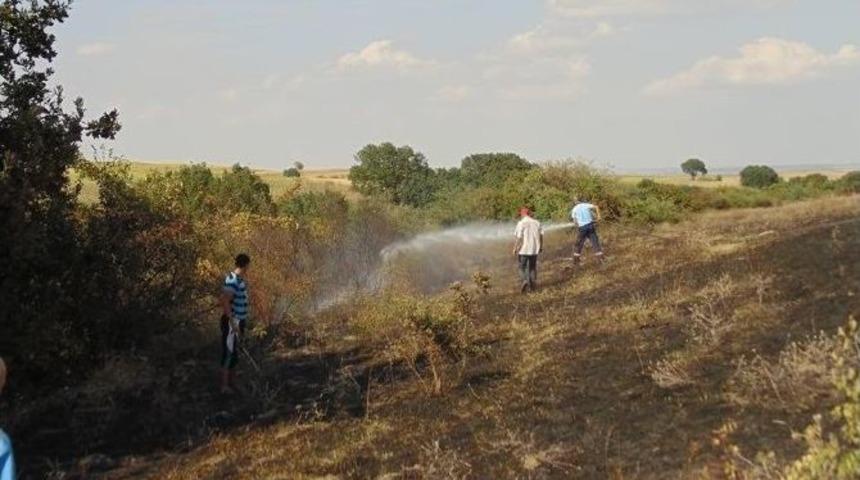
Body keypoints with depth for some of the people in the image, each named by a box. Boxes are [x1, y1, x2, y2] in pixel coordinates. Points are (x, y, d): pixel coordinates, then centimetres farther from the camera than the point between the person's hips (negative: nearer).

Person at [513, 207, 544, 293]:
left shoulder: (521, 223, -10)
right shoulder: (537, 223, 4)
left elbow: (519, 238, -13)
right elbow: (541, 236, 6)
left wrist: (515, 248, -4)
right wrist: (541, 246, 18)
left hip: (524, 250, -4)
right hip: (534, 250, 4)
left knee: (522, 267, 5)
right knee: (532, 267, 17)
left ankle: (525, 280, -19)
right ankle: (533, 285, 19)